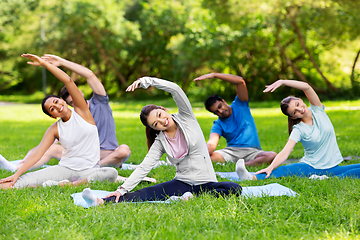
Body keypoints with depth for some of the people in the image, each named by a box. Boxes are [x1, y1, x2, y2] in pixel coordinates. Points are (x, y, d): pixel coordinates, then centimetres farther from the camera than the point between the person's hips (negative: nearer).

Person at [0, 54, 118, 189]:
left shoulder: (81, 112, 3)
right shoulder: (54, 129, 7)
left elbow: (68, 81, -6)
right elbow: (38, 153, -1)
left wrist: (43, 63, -8)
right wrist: (16, 174, -12)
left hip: (89, 170, -1)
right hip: (65, 168, 1)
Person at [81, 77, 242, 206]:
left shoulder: (185, 118, 0)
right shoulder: (160, 142, 4)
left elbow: (175, 89, -13)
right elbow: (144, 167, -3)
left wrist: (146, 81, -21)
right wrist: (123, 189, -15)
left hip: (206, 183, -1)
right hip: (182, 183, 1)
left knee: (235, 189, -32)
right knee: (148, 193, -25)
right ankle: (103, 202, -41)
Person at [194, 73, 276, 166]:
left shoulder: (239, 106, 10)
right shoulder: (218, 125, 8)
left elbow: (240, 81, -3)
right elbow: (212, 143, -12)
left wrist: (214, 75, -12)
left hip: (252, 151, 0)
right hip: (231, 151, 0)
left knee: (272, 156, -34)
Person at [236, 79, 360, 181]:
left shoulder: (317, 110, 2)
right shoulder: (299, 130, -5)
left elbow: (306, 87, -13)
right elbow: (285, 151, -18)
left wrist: (282, 82, -22)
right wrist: (271, 167, -35)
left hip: (332, 168, 3)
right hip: (311, 167, -2)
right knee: (284, 170, -33)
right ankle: (253, 178, -54)